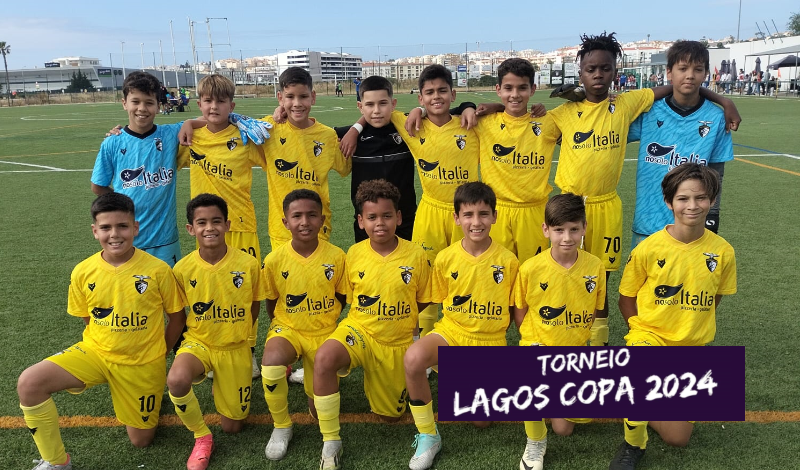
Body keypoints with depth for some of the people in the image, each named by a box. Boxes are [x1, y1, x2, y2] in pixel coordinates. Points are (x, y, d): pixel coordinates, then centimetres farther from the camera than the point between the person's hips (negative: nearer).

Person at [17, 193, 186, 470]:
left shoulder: (157, 270, -16)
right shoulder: (82, 272, -8)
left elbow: (177, 317, -2)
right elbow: (87, 319, 9)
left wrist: (158, 354, 1)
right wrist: (105, 344, 5)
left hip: (143, 364, -2)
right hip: (95, 352, 2)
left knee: (141, 441, 7)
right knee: (29, 383, -22)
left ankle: (151, 396, 40)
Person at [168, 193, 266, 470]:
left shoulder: (249, 264, -15)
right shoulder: (183, 268, -13)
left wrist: (238, 334, 6)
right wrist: (193, 332, -3)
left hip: (236, 348, 0)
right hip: (198, 342, 0)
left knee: (232, 427, 6)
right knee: (176, 380, -36)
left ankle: (219, 387, 40)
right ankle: (202, 437, -6)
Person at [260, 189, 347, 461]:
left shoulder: (336, 256, -13)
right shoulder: (274, 260, -12)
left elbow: (341, 297, 3)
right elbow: (271, 301, 4)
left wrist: (325, 320, 4)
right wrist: (280, 328, 5)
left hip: (324, 333, 1)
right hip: (287, 328, 0)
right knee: (271, 362, -36)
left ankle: (313, 373, 38)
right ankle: (281, 427, -7)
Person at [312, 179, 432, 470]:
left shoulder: (416, 256, -11)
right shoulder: (353, 254, -8)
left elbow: (424, 302, 2)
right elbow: (350, 298, 7)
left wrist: (419, 334, -3)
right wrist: (365, 322, -2)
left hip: (398, 343, 1)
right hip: (359, 331, 0)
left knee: (389, 415, 10)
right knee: (324, 358, -35)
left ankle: (375, 378, 44)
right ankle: (331, 444, -19)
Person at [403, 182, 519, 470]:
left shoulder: (508, 261, -9)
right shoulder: (445, 258, -7)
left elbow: (514, 308, 3)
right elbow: (438, 302, 6)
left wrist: (493, 328, -3)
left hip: (491, 341, 0)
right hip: (451, 332, 0)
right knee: (413, 358, -33)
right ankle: (428, 436, -12)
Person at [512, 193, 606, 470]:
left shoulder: (595, 266, -9)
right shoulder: (530, 268, -14)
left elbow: (595, 311, 5)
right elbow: (519, 312, 0)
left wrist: (580, 341, -3)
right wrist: (532, 343, -9)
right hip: (539, 345, -2)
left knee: (564, 428, 3)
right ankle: (535, 443, -6)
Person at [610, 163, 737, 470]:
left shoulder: (722, 251, -8)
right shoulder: (649, 248, -14)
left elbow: (713, 299, 9)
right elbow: (626, 298, -2)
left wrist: (696, 334, 4)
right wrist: (642, 333, -9)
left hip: (692, 346, 3)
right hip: (650, 334, -2)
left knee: (678, 437, 2)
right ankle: (633, 444, -5)